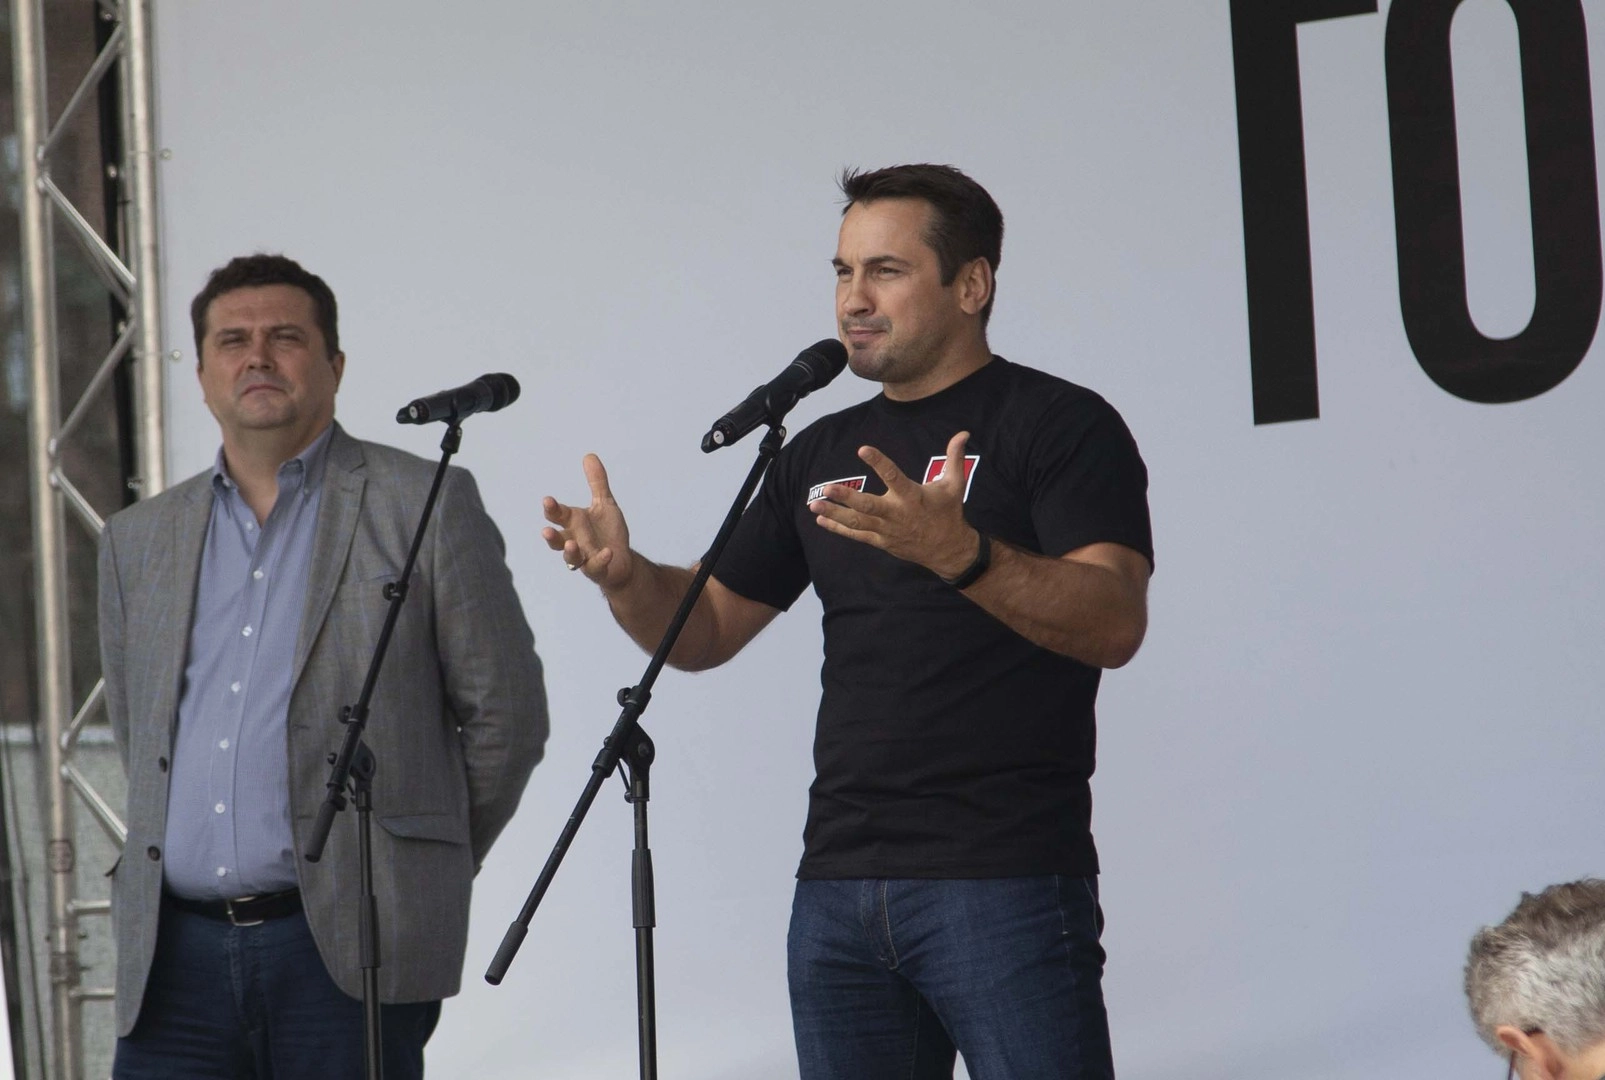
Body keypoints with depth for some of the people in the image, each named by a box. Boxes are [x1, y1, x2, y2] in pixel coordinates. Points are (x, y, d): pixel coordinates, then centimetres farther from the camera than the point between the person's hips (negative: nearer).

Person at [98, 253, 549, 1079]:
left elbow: (505, 714, 4)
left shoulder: (424, 507, 2)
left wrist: (421, 873, 10)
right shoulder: (139, 539, 16)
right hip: (175, 954, 4)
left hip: (348, 953, -4)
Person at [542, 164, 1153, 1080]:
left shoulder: (1060, 425, -2)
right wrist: (626, 575, -1)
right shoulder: (821, 455, 18)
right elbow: (707, 632, 20)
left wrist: (960, 554, -31)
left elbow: (1115, 621, -16)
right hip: (839, 886, 6)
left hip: (1007, 879, -6)